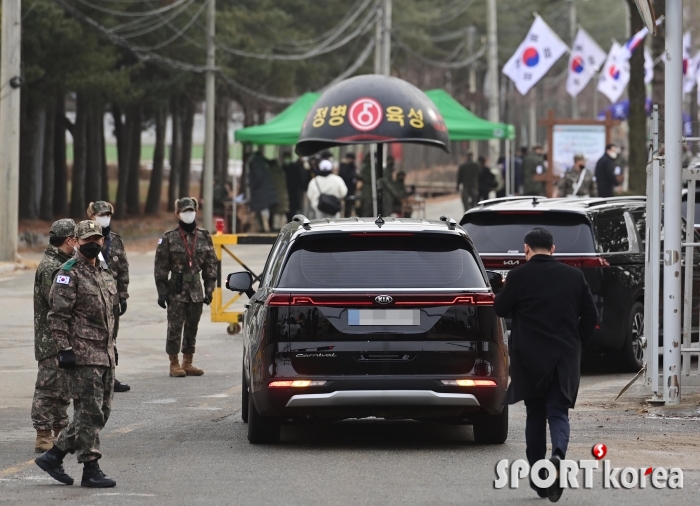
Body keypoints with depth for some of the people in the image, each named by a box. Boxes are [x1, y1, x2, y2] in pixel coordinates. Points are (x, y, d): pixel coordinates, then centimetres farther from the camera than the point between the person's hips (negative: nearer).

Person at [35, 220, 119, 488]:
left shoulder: (104, 272, 16)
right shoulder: (69, 274, -9)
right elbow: (58, 316, -14)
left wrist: (112, 345, 22)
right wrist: (64, 349, -19)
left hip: (105, 355, 9)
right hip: (82, 355, -9)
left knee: (101, 412, 9)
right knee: (90, 412, -7)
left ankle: (54, 456, 16)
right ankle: (91, 470, -1)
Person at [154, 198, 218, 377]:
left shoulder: (204, 237, 8)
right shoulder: (169, 238, -2)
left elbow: (210, 265, 11)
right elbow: (160, 267, -3)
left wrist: (209, 289, 5)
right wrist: (162, 292, -7)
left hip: (196, 289, 4)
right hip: (176, 290, -4)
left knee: (192, 328, 9)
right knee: (175, 327, -4)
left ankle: (187, 363, 17)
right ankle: (174, 364, 3)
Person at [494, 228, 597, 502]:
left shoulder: (519, 276, -8)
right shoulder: (574, 276, 2)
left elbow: (500, 309, 2)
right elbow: (590, 315, 4)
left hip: (530, 358, -1)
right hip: (566, 358, 1)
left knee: (535, 416, 11)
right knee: (558, 412, 3)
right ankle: (558, 454, -27)